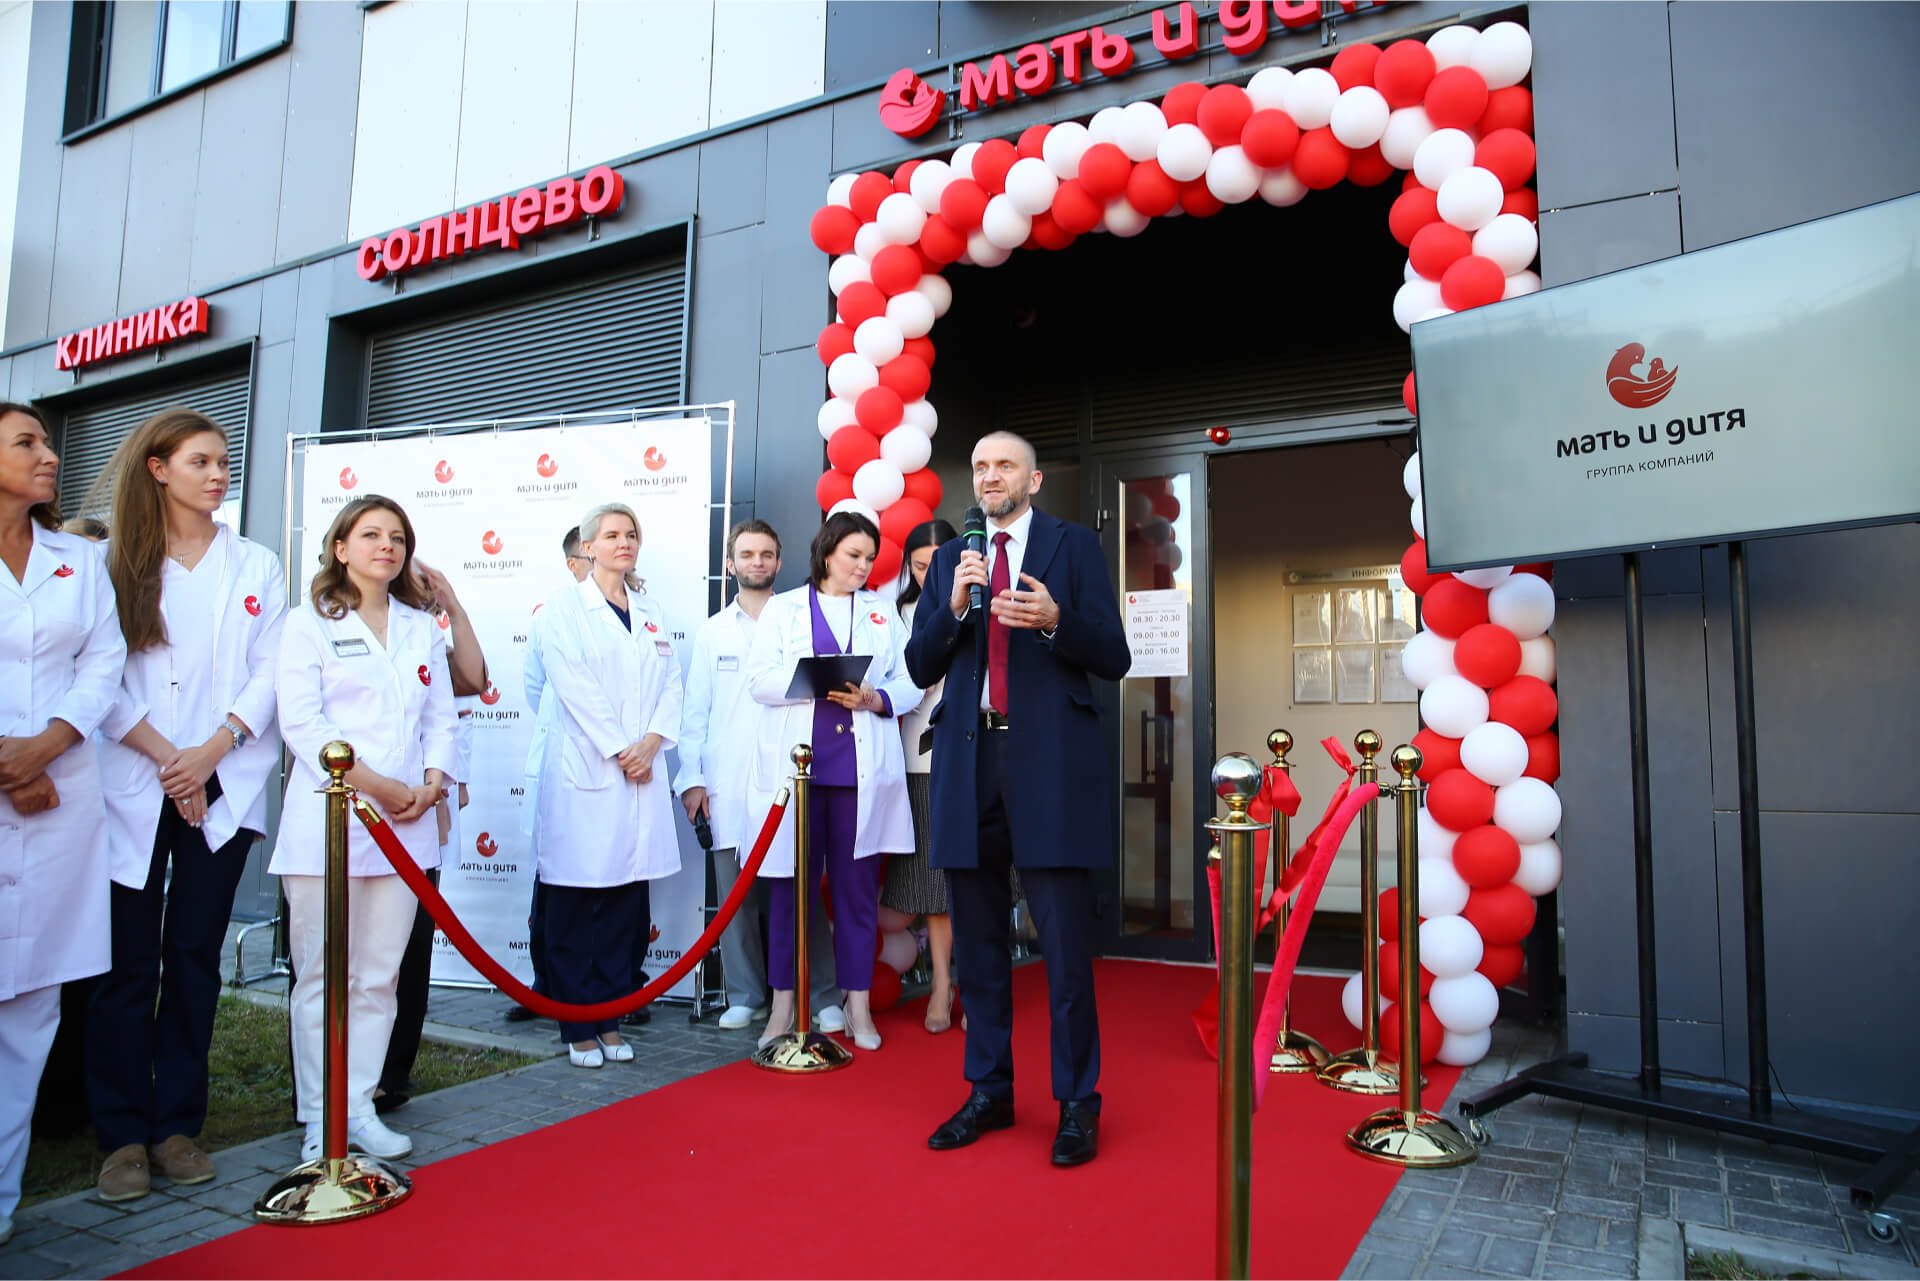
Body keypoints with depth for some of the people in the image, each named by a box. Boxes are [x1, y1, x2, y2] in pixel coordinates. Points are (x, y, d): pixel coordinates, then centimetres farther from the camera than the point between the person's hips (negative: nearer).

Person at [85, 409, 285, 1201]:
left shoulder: (256, 566, 10)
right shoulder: (115, 563, 5)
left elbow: (269, 674, 3)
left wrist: (212, 749, -10)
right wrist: (166, 757, -12)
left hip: (224, 787, 2)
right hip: (133, 788, -1)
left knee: (195, 955, 7)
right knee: (127, 963, 2)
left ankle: (177, 1124, 17)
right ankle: (122, 1134, 13)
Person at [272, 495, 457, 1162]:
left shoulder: (423, 627, 17)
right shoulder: (309, 624, 4)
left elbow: (441, 718, 13)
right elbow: (301, 721, -7)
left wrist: (431, 784, -5)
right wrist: (374, 784, -14)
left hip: (406, 823, 4)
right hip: (326, 820, -4)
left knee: (380, 976, 7)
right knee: (322, 976, 1)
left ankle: (360, 1108, 17)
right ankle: (320, 1119, 11)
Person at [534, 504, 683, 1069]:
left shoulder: (649, 612, 17)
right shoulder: (565, 607, 2)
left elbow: (671, 683, 10)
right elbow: (575, 686, -8)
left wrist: (651, 741, -6)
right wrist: (620, 750, -12)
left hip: (643, 769, 5)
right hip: (585, 769, -4)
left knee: (626, 898, 6)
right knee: (575, 903, 0)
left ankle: (611, 1019, 16)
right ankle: (579, 1026, 11)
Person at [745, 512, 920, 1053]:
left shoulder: (882, 611, 18)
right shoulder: (782, 608, 13)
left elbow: (910, 684, 10)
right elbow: (759, 679, 0)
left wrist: (874, 697, -10)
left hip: (862, 766, 1)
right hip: (795, 762, -1)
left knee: (858, 883, 3)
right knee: (792, 881, 1)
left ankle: (858, 1004, 13)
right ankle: (784, 1004, 11)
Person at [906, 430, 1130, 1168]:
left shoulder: (1074, 546, 6)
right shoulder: (949, 560, 16)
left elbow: (1114, 658, 0)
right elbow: (920, 668, 9)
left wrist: (1055, 620, -18)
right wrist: (953, 606, -7)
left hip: (1049, 764, -4)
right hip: (969, 763, 4)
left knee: (1065, 942, -1)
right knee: (977, 941, 11)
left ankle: (1078, 1104, 13)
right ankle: (989, 1092, 25)